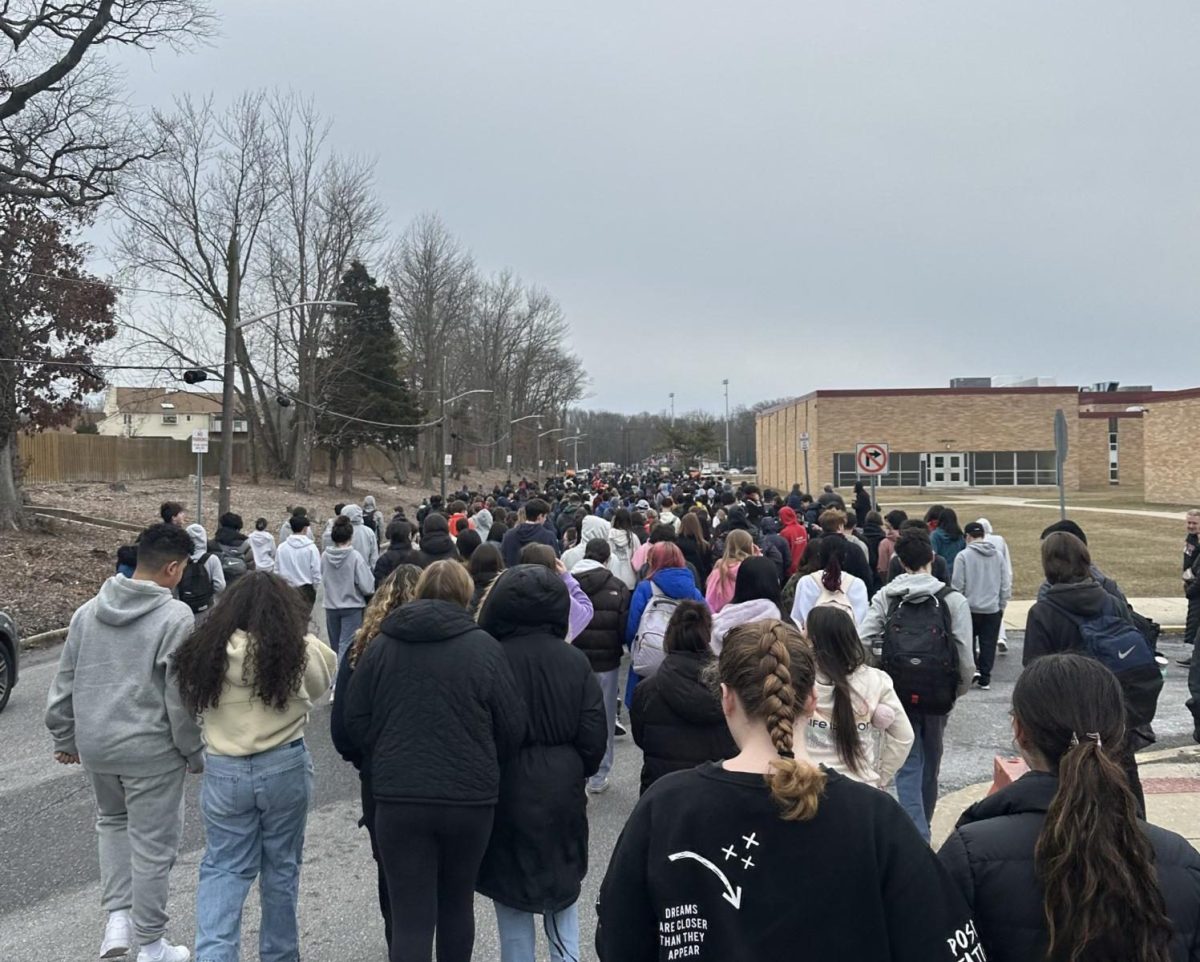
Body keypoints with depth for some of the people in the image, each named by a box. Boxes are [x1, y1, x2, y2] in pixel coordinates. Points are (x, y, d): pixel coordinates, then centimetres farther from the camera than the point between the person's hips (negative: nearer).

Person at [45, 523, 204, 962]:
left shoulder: (88, 611, 2)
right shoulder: (175, 617, -17)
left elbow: (64, 683, 9)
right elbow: (181, 697, -15)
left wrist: (64, 738, 21)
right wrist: (195, 753, -3)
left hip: (94, 745, 6)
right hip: (151, 749, -6)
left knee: (112, 822, 28)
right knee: (152, 845, 8)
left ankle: (117, 917, 21)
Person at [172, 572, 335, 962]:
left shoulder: (205, 649, -5)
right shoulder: (298, 651, -12)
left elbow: (193, 702, 3)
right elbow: (319, 685, 3)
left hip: (223, 771, 1)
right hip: (285, 768, -1)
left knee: (223, 868, 14)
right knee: (281, 867, 15)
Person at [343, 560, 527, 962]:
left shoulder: (382, 645, 1)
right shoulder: (483, 647, -5)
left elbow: (354, 721, 4)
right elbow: (513, 727, -3)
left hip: (399, 799, 0)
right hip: (470, 798, 0)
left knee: (410, 919, 3)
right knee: (457, 902, 21)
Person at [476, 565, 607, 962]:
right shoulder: (575, 661, -8)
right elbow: (595, 736, -4)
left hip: (508, 794, -2)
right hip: (562, 794, 3)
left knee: (512, 899, 11)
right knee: (563, 891, 19)